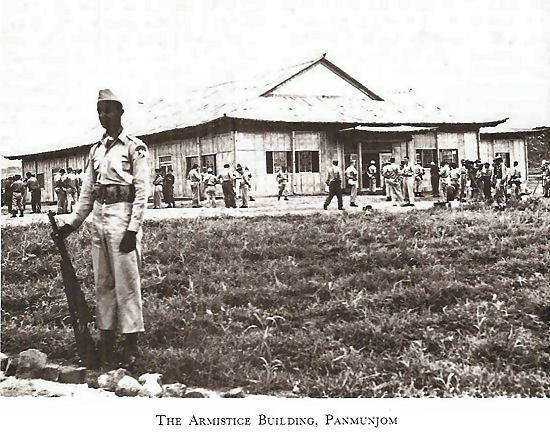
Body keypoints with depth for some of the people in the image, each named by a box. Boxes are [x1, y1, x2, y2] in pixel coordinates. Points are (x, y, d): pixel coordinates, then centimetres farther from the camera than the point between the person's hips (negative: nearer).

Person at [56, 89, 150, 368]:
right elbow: (87, 191, 18)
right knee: (102, 282, 9)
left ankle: (131, 345, 3)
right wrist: (71, 223, 11)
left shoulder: (134, 147, -3)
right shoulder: (96, 150, 16)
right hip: (98, 217, 7)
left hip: (123, 217, -7)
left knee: (126, 282, -4)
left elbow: (142, 191, -8)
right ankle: (107, 340, 17)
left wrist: (133, 229, -15)